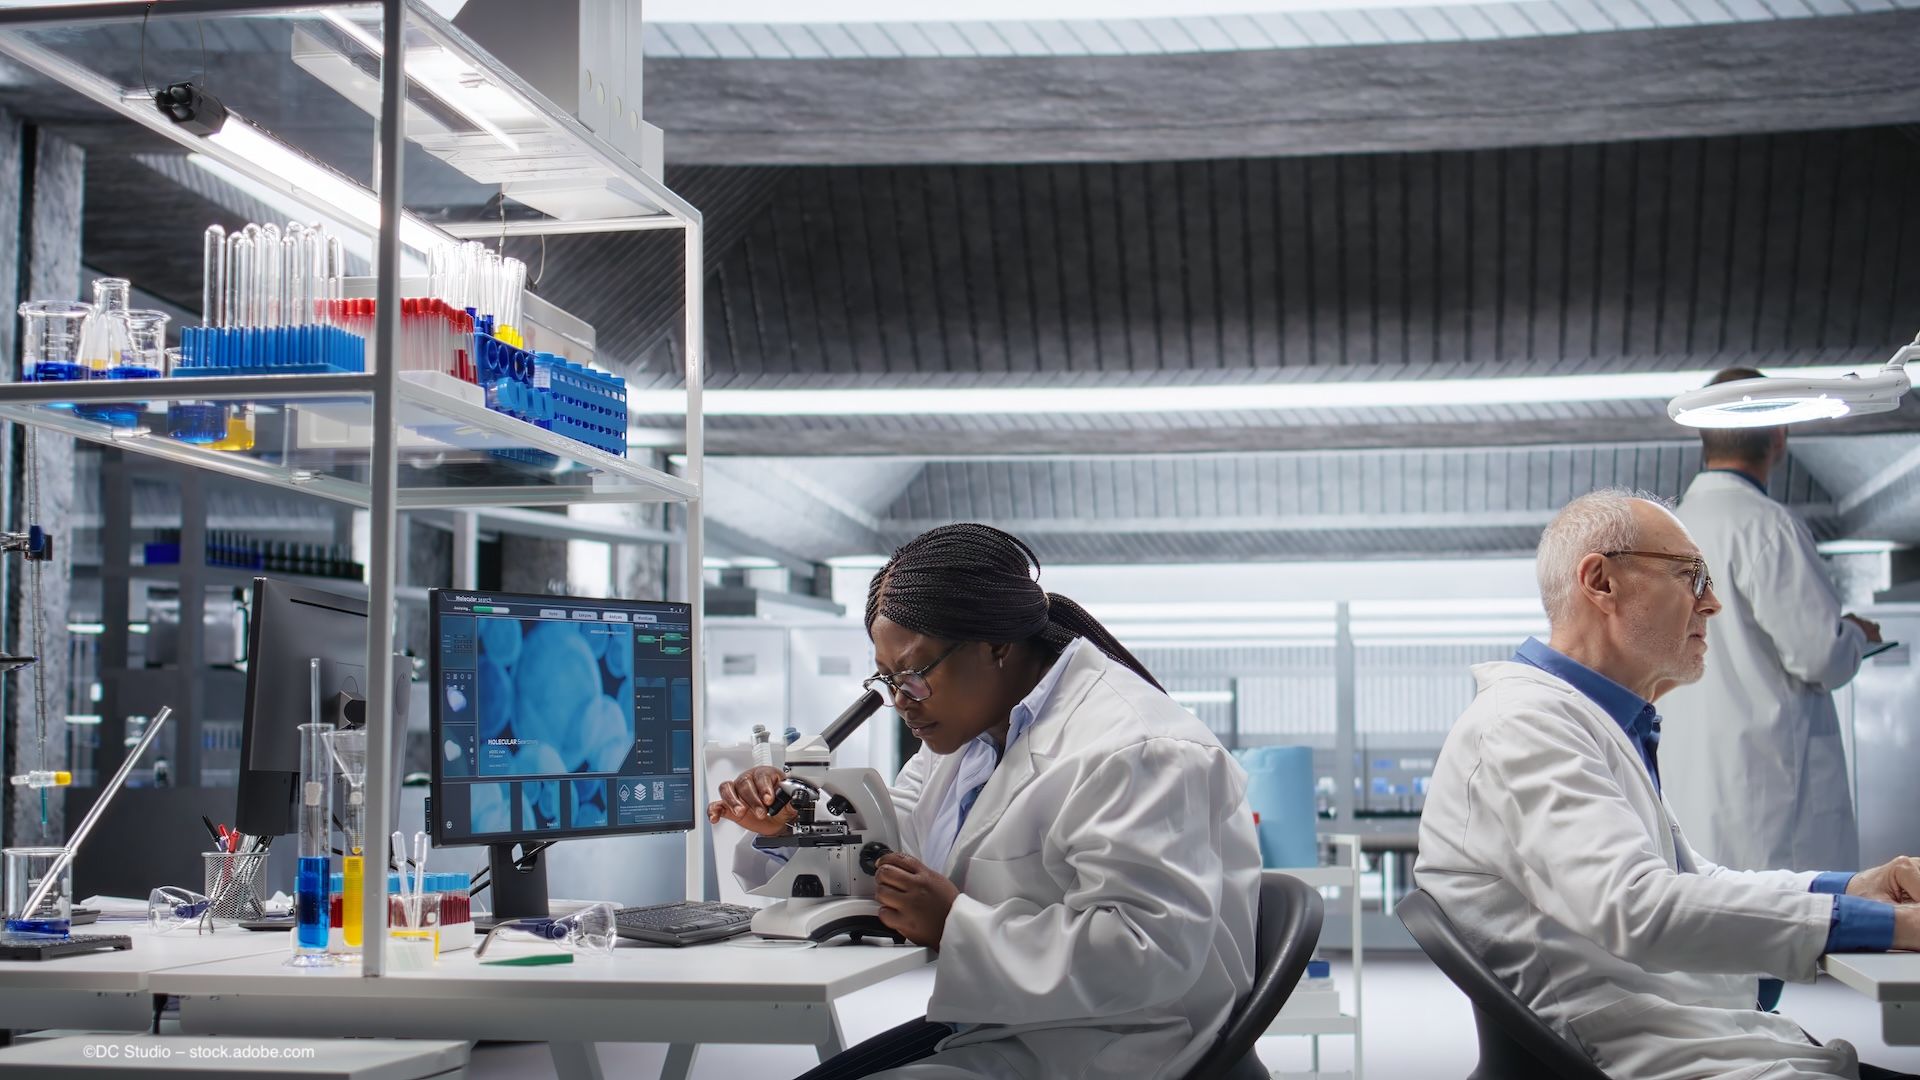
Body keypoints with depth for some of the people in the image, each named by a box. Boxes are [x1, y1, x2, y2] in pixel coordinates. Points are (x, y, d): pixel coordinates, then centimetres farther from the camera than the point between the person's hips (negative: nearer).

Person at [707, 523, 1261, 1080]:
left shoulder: (1135, 753, -21)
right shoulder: (976, 725, 11)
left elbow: (1151, 950, -29)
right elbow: (894, 846, 22)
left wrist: (957, 925, -27)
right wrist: (788, 823, 2)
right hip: (995, 1029, 10)